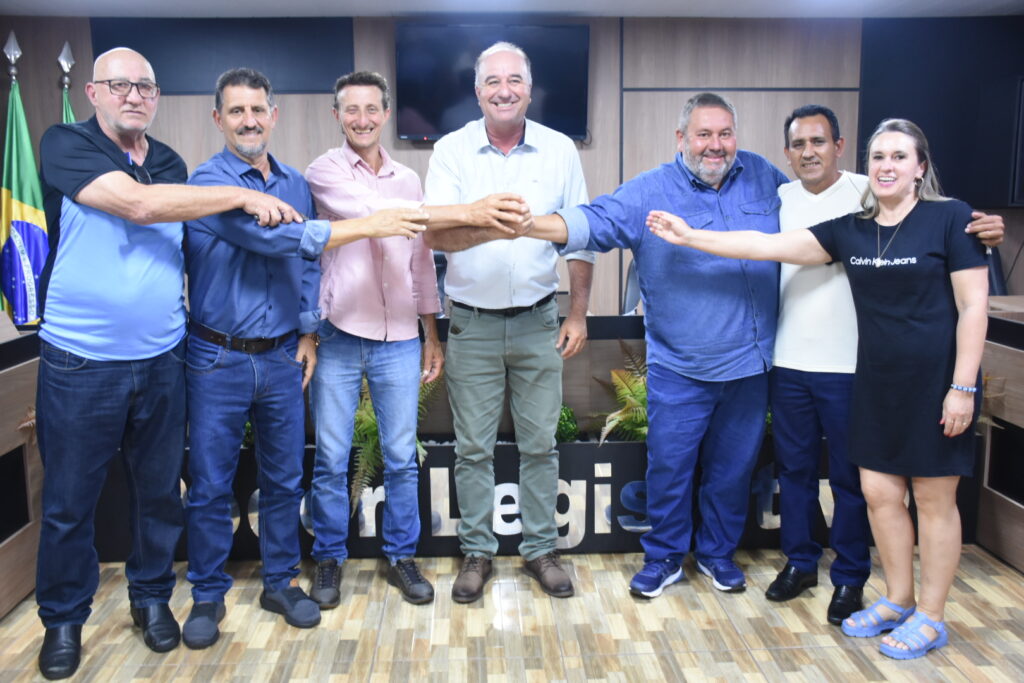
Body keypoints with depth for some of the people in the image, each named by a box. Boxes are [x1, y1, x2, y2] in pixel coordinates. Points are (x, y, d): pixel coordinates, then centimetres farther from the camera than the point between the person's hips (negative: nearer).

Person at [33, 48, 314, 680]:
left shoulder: (172, 165, 10)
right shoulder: (65, 146, -6)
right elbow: (135, 203, -21)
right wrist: (242, 195, -19)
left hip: (162, 360, 4)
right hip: (80, 363, -4)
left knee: (160, 490, 14)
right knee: (69, 500, 8)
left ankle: (152, 597, 34)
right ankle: (64, 617, 28)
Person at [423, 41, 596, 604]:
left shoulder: (560, 151, 1)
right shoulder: (452, 150, -4)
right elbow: (433, 235, -15)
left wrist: (578, 315, 5)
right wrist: (489, 230, -36)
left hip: (538, 321, 1)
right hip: (472, 323, -1)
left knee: (540, 443, 9)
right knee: (473, 447, 8)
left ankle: (540, 548, 25)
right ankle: (477, 552, 24)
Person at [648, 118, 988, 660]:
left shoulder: (951, 218, -7)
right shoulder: (851, 230, 6)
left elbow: (973, 306, -9)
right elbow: (769, 245, 2)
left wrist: (963, 387, -13)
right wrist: (690, 237, -2)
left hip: (935, 382, -5)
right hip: (877, 384, 5)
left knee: (933, 499, 5)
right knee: (879, 493, 10)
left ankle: (929, 618, 20)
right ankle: (897, 602, 29)